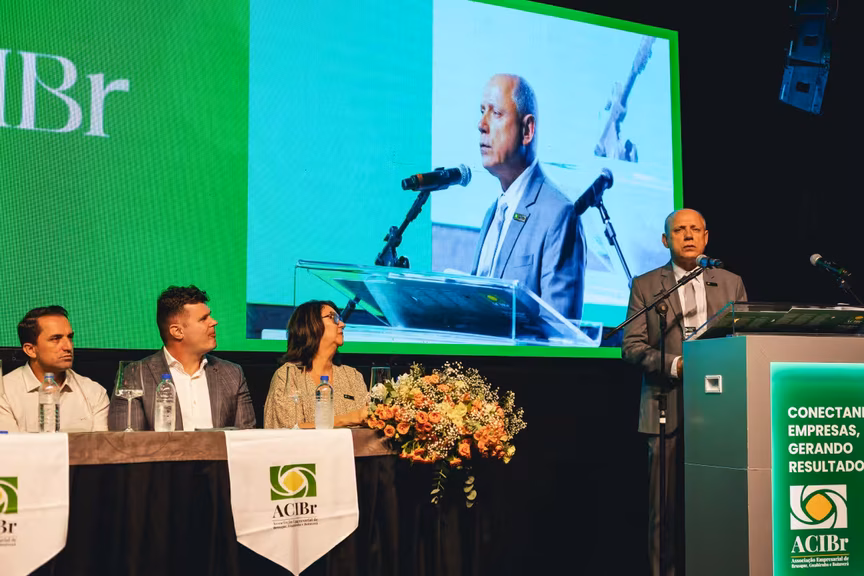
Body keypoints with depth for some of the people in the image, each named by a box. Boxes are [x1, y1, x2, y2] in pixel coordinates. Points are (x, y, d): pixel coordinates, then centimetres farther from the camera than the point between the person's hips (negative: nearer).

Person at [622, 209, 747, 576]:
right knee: (667, 504, -1)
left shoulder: (731, 283, 15)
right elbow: (632, 346, 0)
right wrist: (675, 364, -14)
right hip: (669, 408, -2)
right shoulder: (645, 285, 7)